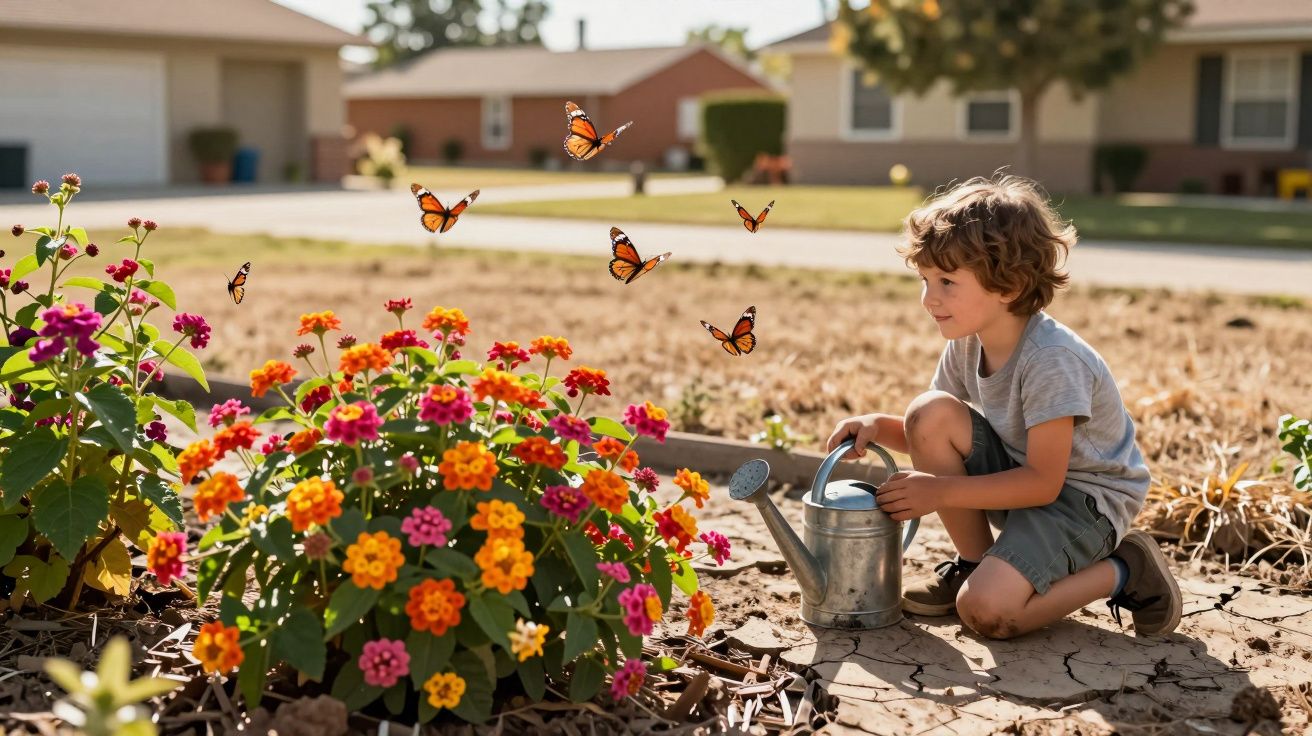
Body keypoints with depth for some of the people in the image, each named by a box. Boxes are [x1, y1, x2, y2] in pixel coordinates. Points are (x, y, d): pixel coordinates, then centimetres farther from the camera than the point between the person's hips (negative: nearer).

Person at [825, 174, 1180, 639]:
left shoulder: (1051, 360, -28)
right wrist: (878, 426, -15)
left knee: (985, 610, -27)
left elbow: (1043, 482, -26)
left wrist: (942, 491, -26)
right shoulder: (966, 344, -4)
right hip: (1023, 477, 8)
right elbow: (931, 437, 7)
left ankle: (1122, 571, -2)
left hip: (1085, 497, -8)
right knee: (929, 413, -16)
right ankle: (973, 562, 0)